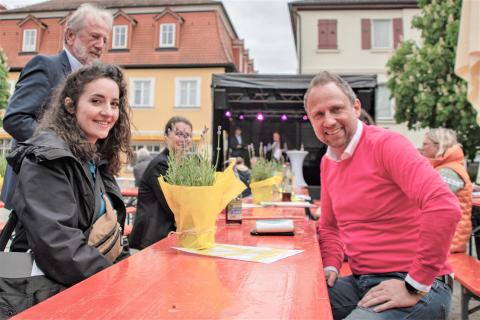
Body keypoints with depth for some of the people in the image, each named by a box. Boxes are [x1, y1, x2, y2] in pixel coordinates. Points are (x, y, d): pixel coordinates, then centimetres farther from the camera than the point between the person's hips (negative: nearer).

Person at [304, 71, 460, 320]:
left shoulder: (385, 144, -16)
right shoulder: (327, 163, 8)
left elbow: (444, 207, -28)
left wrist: (414, 288, -22)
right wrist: (331, 266, 1)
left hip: (417, 286, -7)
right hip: (361, 282, 7)